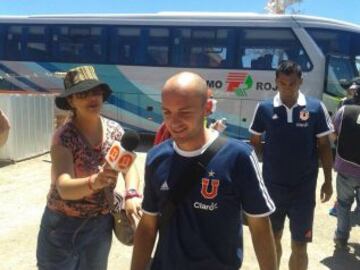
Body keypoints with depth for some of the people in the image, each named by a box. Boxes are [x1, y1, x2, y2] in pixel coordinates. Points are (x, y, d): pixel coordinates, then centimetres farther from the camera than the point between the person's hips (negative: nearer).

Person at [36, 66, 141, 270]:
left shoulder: (115, 131, -6)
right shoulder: (64, 137, -21)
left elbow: (130, 167, -1)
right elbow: (64, 188, -31)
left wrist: (131, 194, -21)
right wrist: (94, 182, -52)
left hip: (101, 223, 4)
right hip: (62, 224, -3)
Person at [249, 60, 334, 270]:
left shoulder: (316, 108, -6)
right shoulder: (264, 108, -5)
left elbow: (324, 146, 0)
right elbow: (255, 143, 5)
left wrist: (328, 180, 1)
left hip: (304, 188, -1)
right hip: (272, 186, 1)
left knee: (299, 245, 8)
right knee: (273, 238, 19)